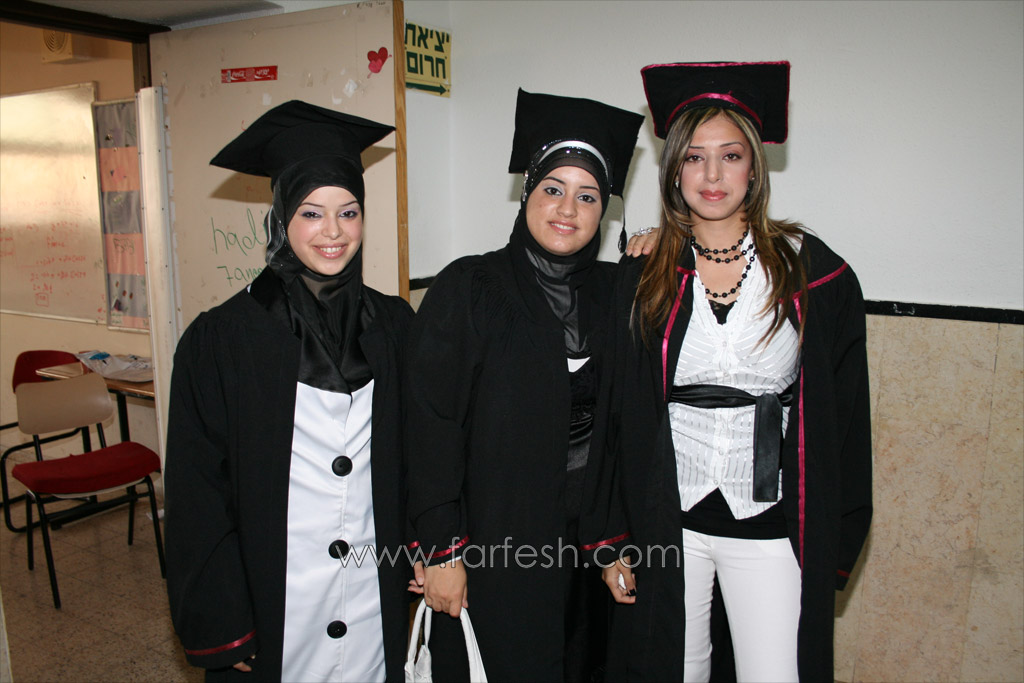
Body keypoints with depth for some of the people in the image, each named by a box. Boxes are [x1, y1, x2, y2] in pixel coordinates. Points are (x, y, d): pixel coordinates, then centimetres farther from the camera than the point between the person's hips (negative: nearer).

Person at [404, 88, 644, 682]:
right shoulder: (468, 289, -11)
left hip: (587, 533, 4)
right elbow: (430, 426, -12)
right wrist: (441, 550, -13)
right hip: (493, 539, -4)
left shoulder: (612, 292, 2)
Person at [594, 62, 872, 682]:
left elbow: (844, 416, -1)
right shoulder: (643, 280, -1)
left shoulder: (812, 272, -4)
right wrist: (613, 539, 2)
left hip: (772, 530, -1)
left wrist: (837, 546, -1)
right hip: (665, 522, 1)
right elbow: (618, 417, 2)